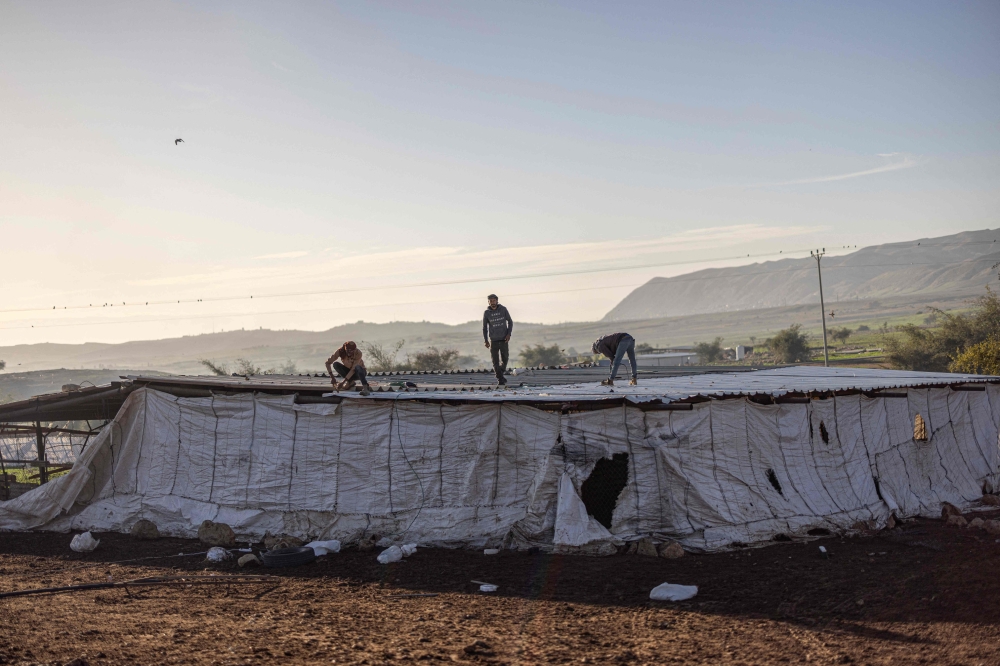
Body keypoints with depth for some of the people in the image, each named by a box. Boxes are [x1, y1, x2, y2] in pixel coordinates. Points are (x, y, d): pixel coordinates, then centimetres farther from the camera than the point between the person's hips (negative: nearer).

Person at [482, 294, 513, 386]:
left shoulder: (503, 309, -1)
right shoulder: (486, 313, -1)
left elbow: (510, 322, 7)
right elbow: (484, 327, 6)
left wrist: (509, 334, -7)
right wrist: (485, 341, -4)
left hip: (504, 339, 0)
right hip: (493, 340, 0)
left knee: (505, 358, 4)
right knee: (495, 361, -5)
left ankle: (501, 371, 32)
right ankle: (500, 380, -1)